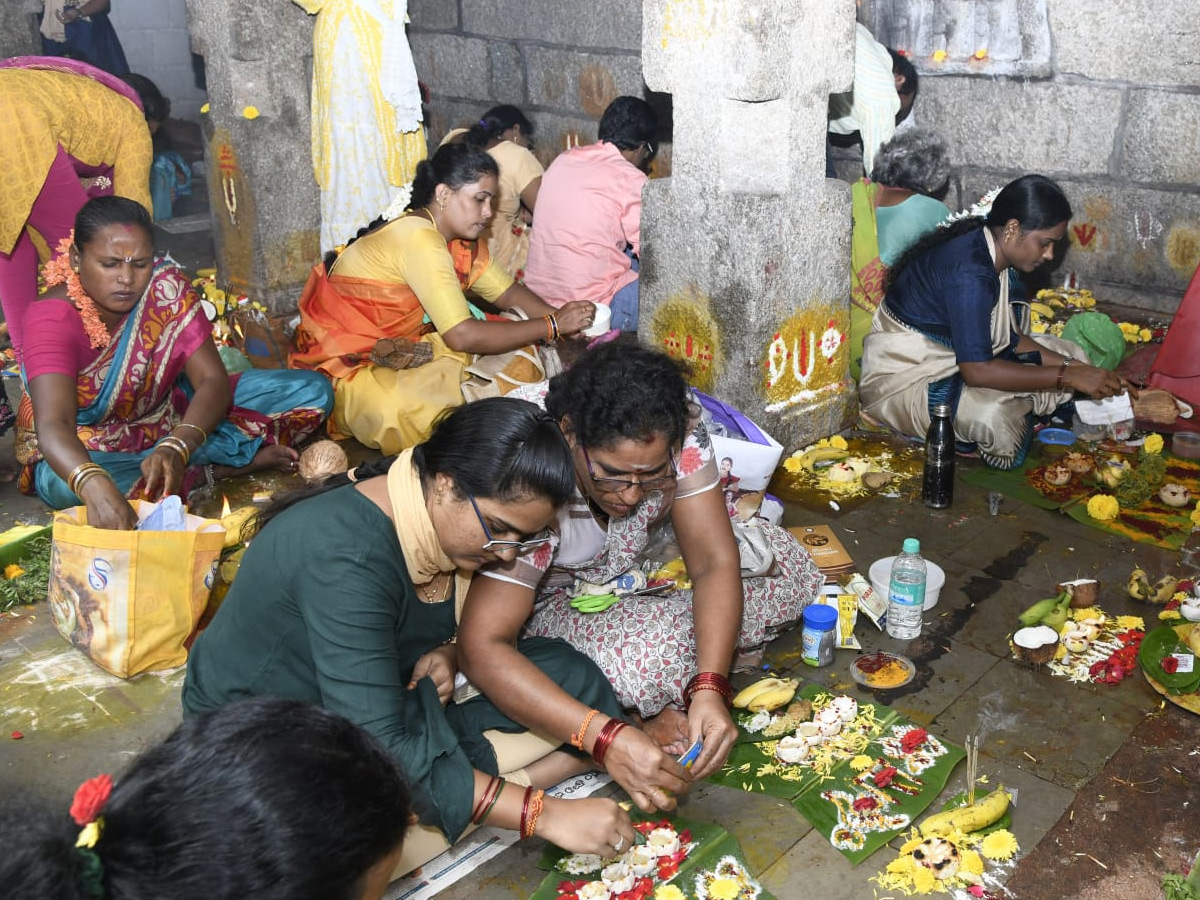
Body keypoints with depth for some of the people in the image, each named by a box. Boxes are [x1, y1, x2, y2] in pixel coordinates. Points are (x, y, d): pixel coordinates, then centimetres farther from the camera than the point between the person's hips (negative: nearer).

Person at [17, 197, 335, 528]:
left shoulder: (166, 286, -18)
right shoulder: (53, 317, -27)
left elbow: (213, 380, -23)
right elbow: (53, 426, -42)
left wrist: (176, 448, -44)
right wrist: (95, 487, -65)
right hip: (88, 445, -2)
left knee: (313, 391, -11)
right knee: (60, 485, -43)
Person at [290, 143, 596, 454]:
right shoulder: (418, 238, -25)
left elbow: (507, 292, 8)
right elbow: (463, 336, -29)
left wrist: (558, 315, -12)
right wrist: (553, 326, -22)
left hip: (399, 350, 8)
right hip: (348, 367, -8)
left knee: (520, 353, -4)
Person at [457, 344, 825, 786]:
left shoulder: (678, 432, -27)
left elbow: (714, 562, -25)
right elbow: (482, 647, -40)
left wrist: (709, 690, -40)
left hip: (640, 564, 5)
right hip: (555, 598, -4)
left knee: (789, 564, -10)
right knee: (650, 649, -34)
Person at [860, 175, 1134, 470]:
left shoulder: (995, 255, 3)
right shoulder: (969, 271, -28)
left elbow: (1008, 338, 9)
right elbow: (977, 371, -33)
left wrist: (1072, 366, -5)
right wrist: (1068, 377, -27)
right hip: (903, 379, -10)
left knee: (1072, 356, 5)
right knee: (998, 415, -37)